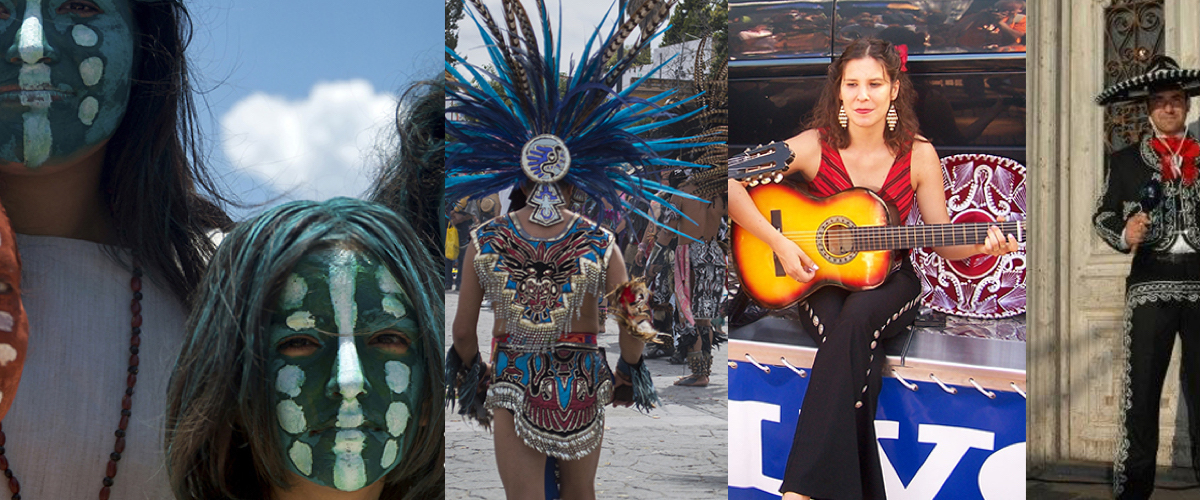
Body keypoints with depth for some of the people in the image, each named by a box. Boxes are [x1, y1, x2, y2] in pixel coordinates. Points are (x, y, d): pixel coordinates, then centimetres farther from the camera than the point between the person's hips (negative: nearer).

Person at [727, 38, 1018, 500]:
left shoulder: (918, 155, -2)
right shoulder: (815, 146, -6)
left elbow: (942, 242, 5)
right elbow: (732, 188, -10)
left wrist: (982, 245, -15)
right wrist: (778, 242, -17)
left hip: (888, 282, 0)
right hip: (820, 284, 0)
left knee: (856, 318, -35)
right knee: (859, 355, -34)